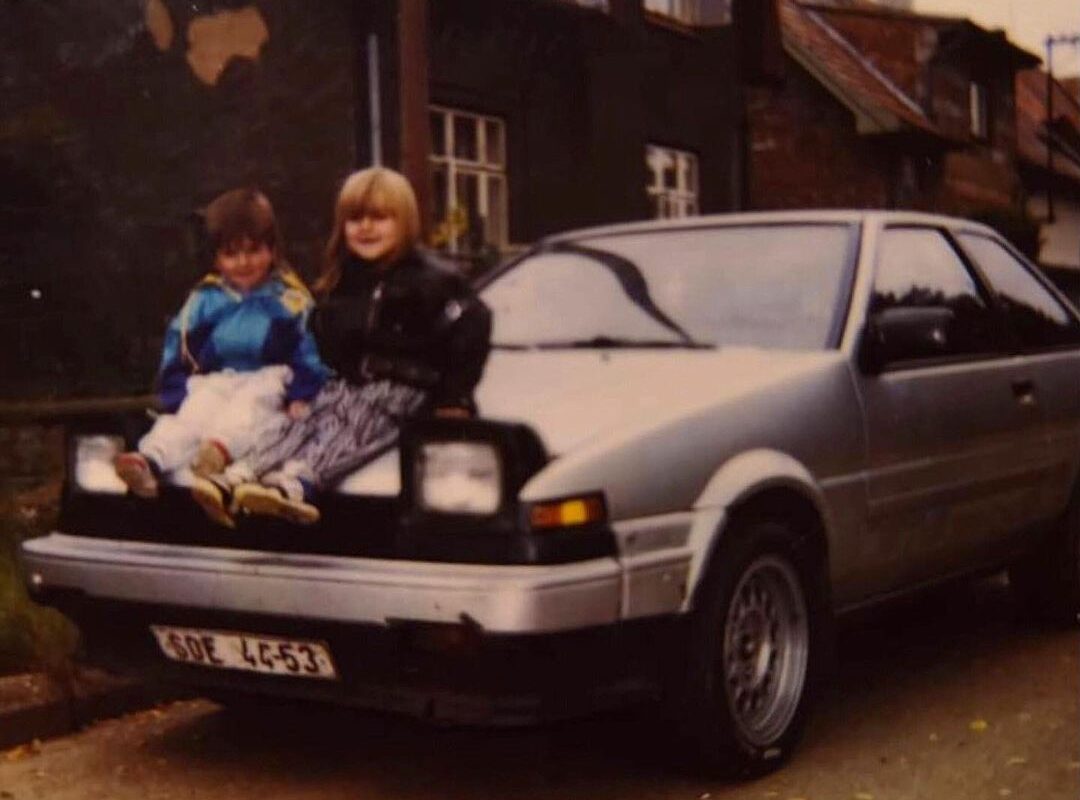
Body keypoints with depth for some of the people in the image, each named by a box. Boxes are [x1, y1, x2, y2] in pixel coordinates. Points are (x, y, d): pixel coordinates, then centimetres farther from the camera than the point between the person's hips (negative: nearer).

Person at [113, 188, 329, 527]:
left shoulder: (289, 299, 7)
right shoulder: (204, 300, 13)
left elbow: (308, 353, 4)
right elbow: (178, 353, 15)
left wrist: (300, 396, -10)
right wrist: (176, 397, 3)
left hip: (267, 381, -2)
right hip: (213, 382, 2)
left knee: (245, 408, -36)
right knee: (190, 415, -27)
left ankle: (219, 449, -67)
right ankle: (150, 461, -54)